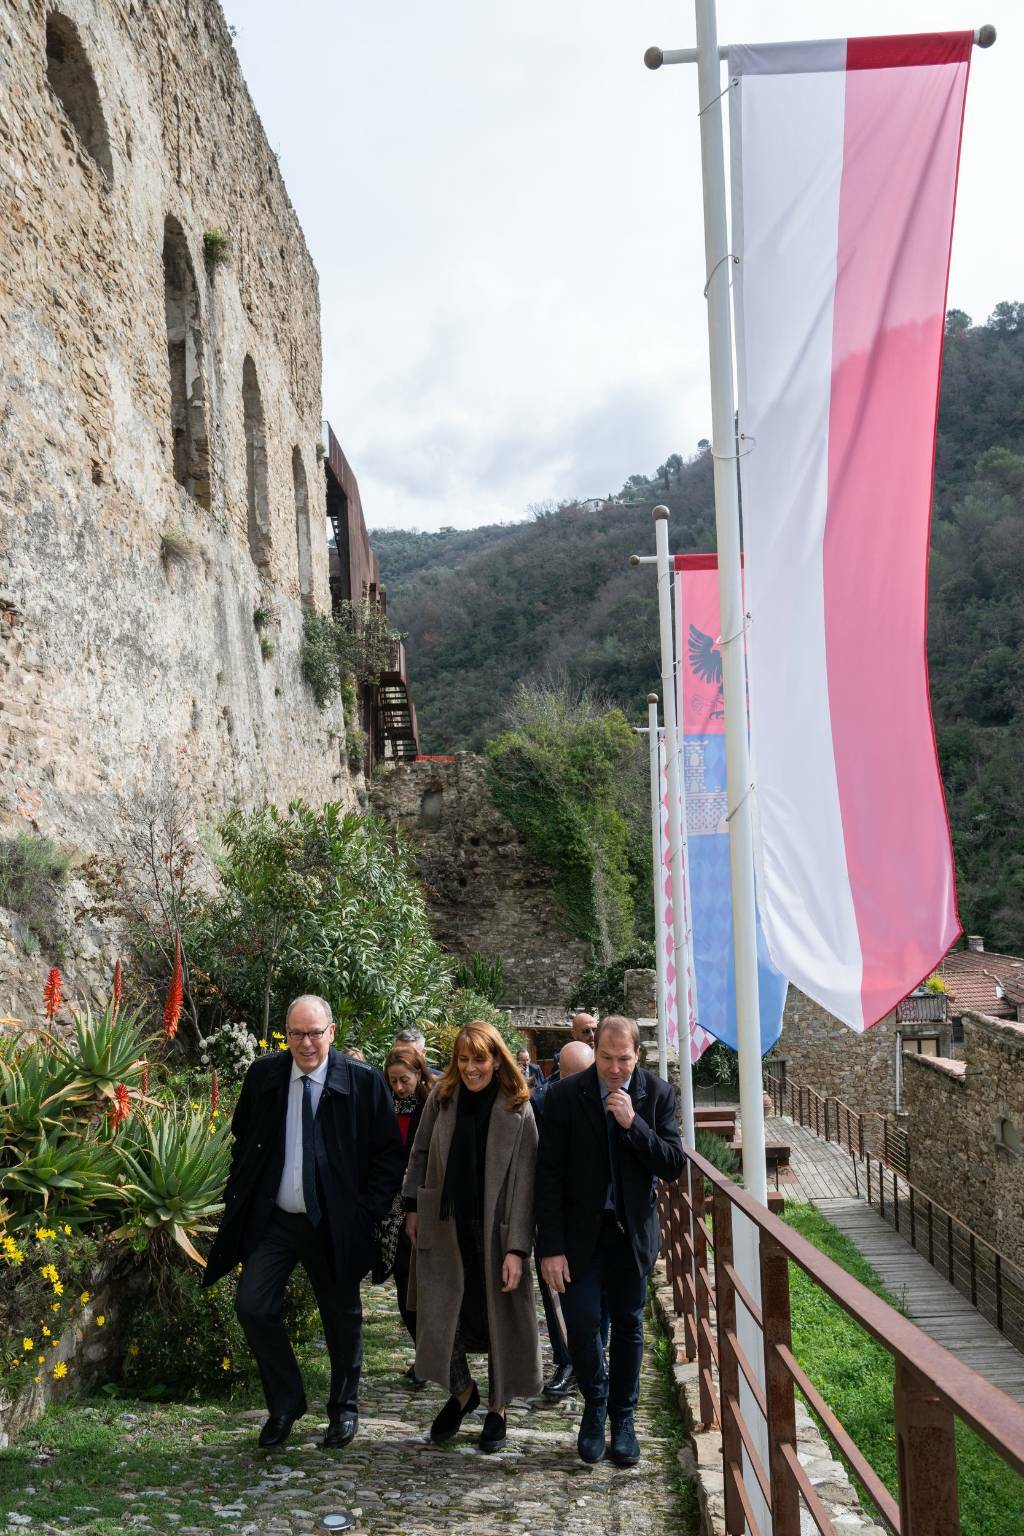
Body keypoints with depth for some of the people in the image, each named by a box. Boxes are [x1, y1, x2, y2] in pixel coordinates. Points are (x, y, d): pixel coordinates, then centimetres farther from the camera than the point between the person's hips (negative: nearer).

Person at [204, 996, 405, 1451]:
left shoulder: (364, 1082, -11)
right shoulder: (263, 1074, -1)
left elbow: (388, 1154, -5)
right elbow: (243, 1139, 12)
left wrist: (368, 1213, -11)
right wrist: (239, 1200, 5)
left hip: (334, 1223, -2)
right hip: (272, 1220, 3)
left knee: (342, 1319, 10)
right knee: (253, 1307, -5)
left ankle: (343, 1410, 32)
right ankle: (284, 1404, 16)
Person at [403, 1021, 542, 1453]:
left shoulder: (518, 1110, -11)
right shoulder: (442, 1097, -1)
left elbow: (523, 1183, -13)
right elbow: (421, 1153, 11)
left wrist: (517, 1248, -17)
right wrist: (413, 1207, 8)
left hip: (494, 1231, -2)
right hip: (445, 1227, 3)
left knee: (499, 1317, 8)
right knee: (438, 1315, 0)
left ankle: (497, 1408, 28)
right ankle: (462, 1391, 27)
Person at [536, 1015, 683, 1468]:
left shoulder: (658, 1095, -7)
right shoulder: (564, 1096, -12)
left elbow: (673, 1166, -10)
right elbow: (549, 1176, -9)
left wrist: (633, 1123, -24)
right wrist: (551, 1247, -12)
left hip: (632, 1228, 2)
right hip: (580, 1230, -2)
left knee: (628, 1325, 11)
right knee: (581, 1322, -8)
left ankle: (622, 1416, 31)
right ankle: (595, 1404, 21)